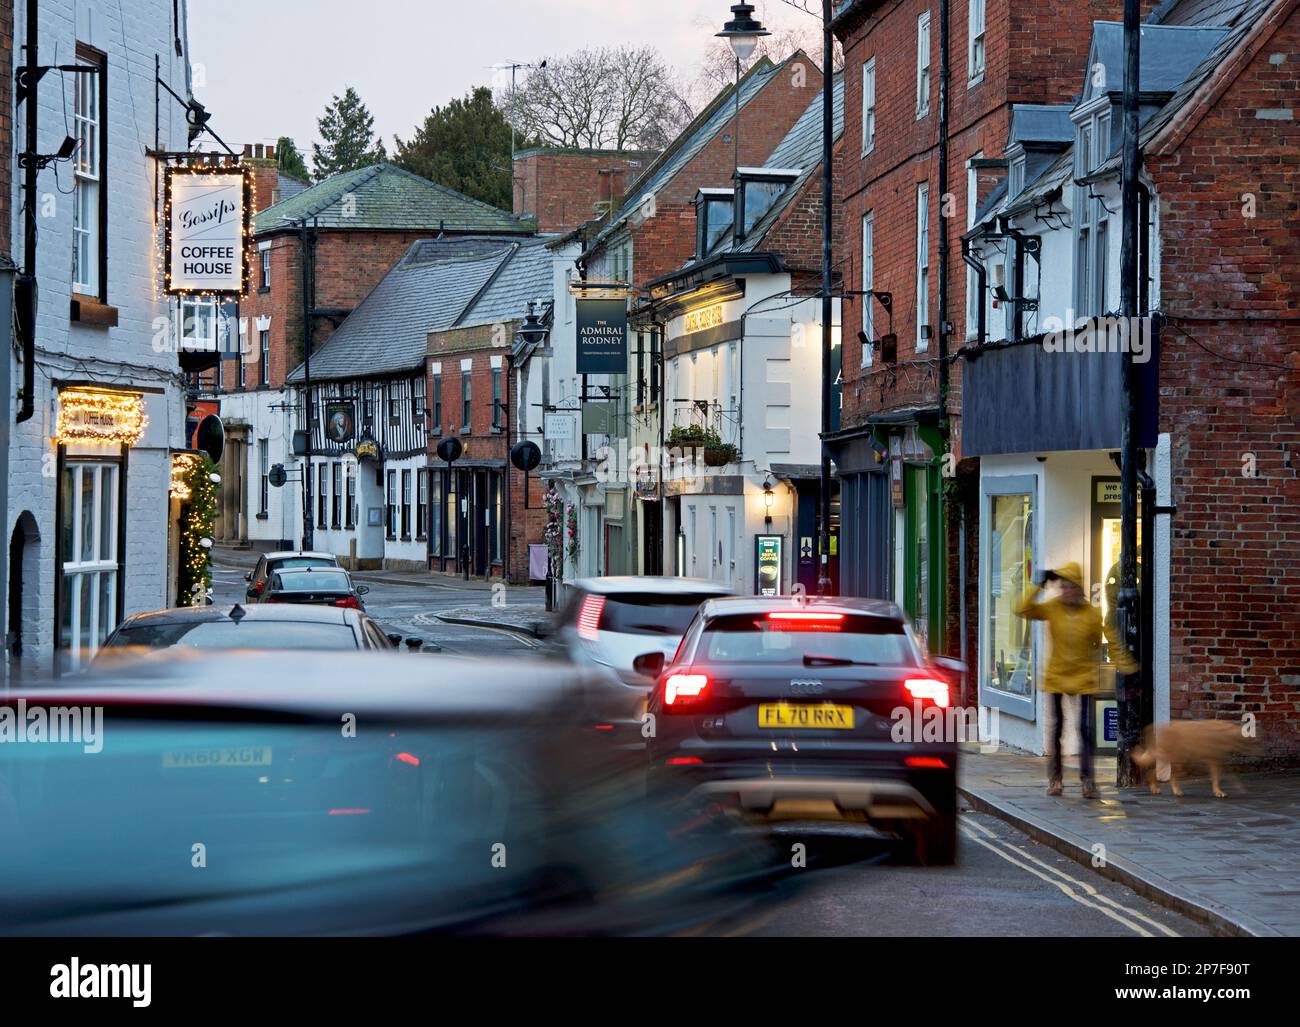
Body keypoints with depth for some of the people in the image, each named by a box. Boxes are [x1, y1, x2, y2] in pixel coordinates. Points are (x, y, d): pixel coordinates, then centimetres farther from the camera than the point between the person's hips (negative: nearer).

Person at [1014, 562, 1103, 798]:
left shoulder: (1092, 614, -7)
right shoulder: (1052, 607, -4)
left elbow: (1097, 646, 4)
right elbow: (1023, 611, -12)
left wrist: (1096, 673, 4)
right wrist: (1038, 586, -15)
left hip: (1083, 678, -1)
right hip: (1056, 677, 1)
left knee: (1085, 729, -5)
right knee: (1056, 728, 6)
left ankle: (1087, 779, 0)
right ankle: (1055, 778, 16)